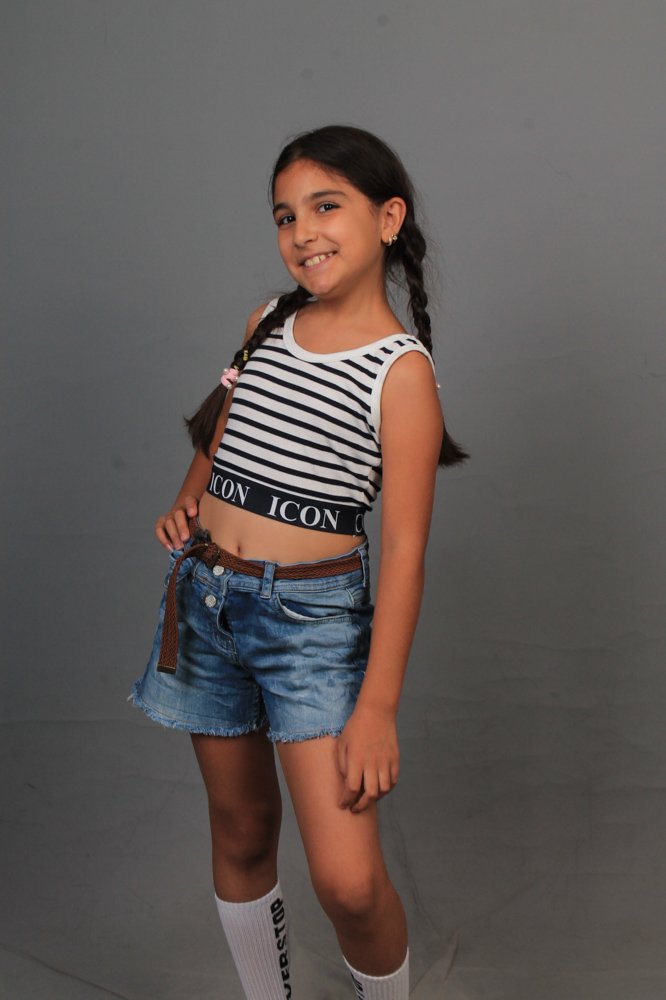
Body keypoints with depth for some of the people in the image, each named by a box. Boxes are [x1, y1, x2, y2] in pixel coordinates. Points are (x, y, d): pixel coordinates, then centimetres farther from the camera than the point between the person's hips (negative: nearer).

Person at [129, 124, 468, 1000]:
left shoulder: (401, 370, -10)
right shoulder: (267, 327, 7)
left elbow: (405, 548, -12)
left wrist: (377, 706, -16)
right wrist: (185, 504, 1)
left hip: (313, 617, -5)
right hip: (205, 599, 5)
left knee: (348, 880, -10)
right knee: (241, 832, 16)